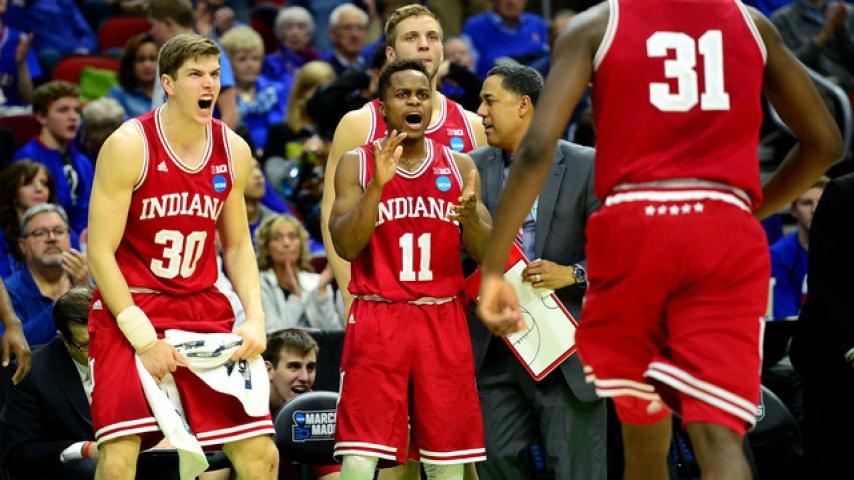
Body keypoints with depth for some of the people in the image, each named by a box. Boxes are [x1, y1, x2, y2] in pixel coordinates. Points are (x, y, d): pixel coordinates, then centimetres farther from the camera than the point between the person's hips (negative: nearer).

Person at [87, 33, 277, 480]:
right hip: (129, 310, -5)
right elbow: (100, 252, -12)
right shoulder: (129, 146, -12)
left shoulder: (234, 151, 4)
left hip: (204, 309, 5)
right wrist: (144, 339, -16)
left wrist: (254, 318, -1)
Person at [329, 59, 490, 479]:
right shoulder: (357, 164, 2)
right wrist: (378, 184, -21)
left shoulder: (459, 166, 9)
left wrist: (471, 216, -18)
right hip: (377, 319, -3)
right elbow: (345, 246, -9)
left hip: (443, 322, 3)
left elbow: (486, 253, 5)